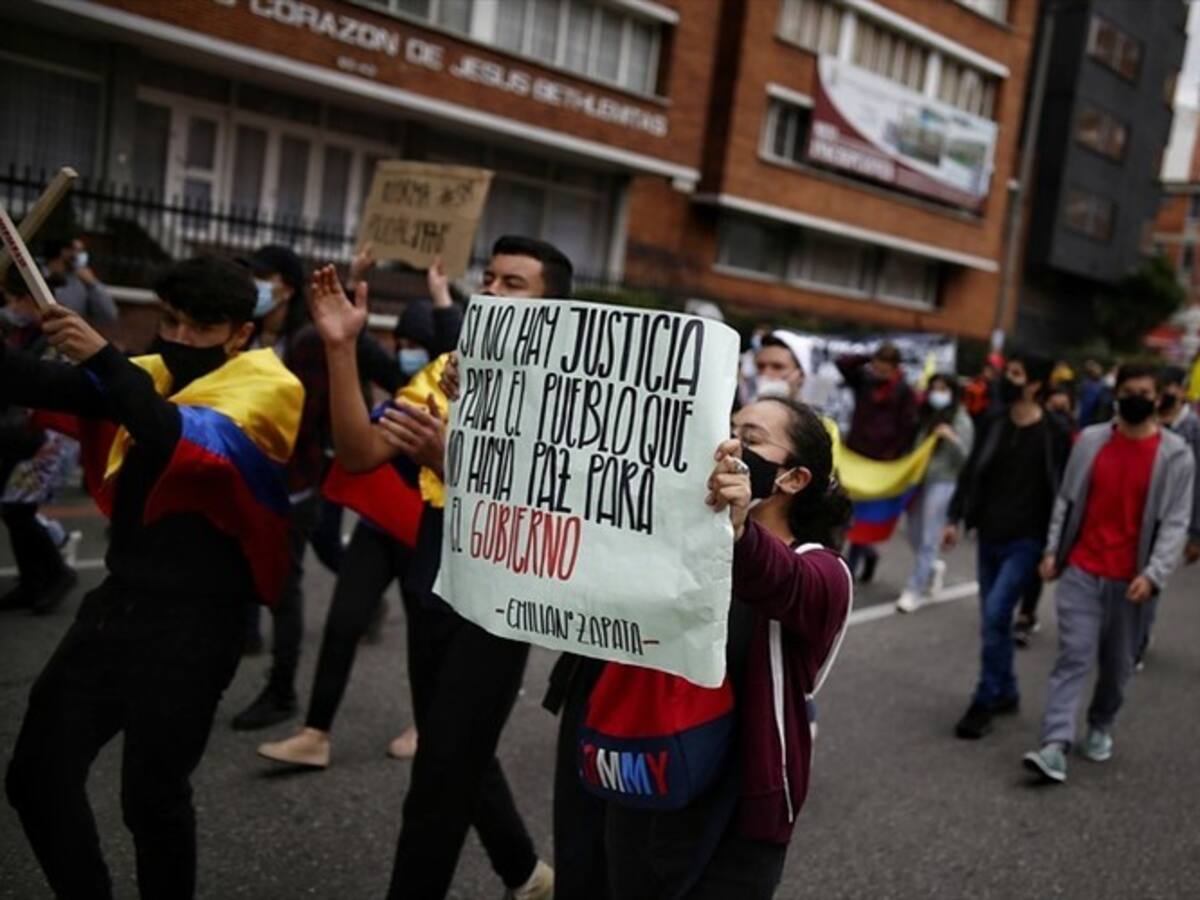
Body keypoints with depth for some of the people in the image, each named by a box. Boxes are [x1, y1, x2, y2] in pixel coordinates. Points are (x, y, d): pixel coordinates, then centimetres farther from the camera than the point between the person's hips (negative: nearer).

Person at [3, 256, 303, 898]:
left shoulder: (269, 387, -8)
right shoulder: (152, 375, 11)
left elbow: (197, 443, -28)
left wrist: (106, 360, -35)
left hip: (194, 623, -6)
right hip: (118, 602, 7)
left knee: (151, 796, 0)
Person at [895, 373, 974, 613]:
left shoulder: (961, 421, -5)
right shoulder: (925, 416, 9)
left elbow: (965, 459, -9)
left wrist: (952, 439, -24)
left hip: (942, 483, -6)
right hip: (917, 480, 6)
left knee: (928, 540, -4)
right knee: (915, 537, 12)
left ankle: (915, 591, 3)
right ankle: (933, 567, 40)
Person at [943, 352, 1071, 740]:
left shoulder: (1054, 434, -8)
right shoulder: (992, 425, 4)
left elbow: (1064, 490, -6)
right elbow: (971, 474, 11)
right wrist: (955, 518, 5)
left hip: (1027, 541, -5)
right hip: (990, 537, 5)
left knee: (994, 615, -14)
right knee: (994, 619, 12)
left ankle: (984, 702, -1)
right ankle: (1006, 693, 28)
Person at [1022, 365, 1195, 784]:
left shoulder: (1176, 455, -4)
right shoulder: (1090, 440, 3)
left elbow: (1176, 522, -7)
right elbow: (1067, 500, 8)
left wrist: (1154, 574, -17)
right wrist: (1052, 549, 2)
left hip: (1129, 579, 0)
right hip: (1081, 571, 1)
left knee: (1117, 663, 11)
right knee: (1073, 656, -6)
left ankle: (1100, 728, 34)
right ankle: (1055, 747, -12)